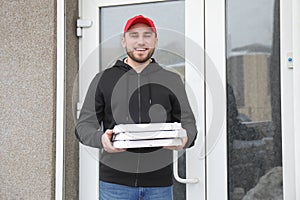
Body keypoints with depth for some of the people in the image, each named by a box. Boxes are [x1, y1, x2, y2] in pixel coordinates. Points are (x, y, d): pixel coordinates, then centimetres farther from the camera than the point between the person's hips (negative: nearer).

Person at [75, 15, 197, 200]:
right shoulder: (103, 79, 8)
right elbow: (84, 125, 7)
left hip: (159, 181, 1)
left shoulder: (172, 80, 11)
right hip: (115, 180, -1)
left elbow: (188, 122, 10)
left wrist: (184, 139, -14)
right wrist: (101, 139, -16)